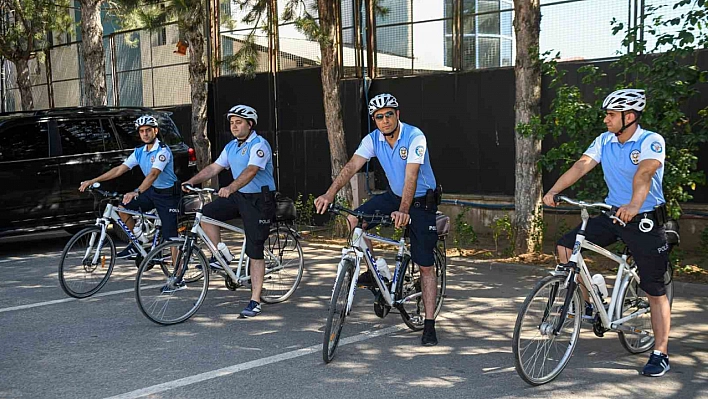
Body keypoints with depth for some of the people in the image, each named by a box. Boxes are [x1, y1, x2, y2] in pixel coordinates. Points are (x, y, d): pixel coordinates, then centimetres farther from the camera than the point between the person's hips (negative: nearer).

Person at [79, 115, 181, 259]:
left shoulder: (163, 150, -20)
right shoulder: (139, 152, 3)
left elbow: (153, 174, -34)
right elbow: (119, 169, 2)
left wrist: (136, 192, -48)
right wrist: (93, 181, -5)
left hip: (168, 194, -7)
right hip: (152, 191, 7)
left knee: (170, 237, -10)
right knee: (123, 208, -8)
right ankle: (139, 240, 7)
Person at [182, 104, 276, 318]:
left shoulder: (259, 145, -16)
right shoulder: (231, 146, 10)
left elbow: (251, 171, -32)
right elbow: (214, 168, 9)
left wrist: (230, 188, -46)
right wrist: (191, 181, -5)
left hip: (259, 199, -8)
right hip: (238, 196, 8)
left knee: (255, 252, -6)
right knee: (206, 213, -14)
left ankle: (255, 301, 0)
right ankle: (221, 254, 4)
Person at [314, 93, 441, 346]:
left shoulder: (414, 137, -24)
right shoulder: (373, 139, -9)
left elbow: (411, 176, -35)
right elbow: (352, 166, -19)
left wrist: (403, 210, -49)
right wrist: (330, 193, -35)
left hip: (421, 201, -5)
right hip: (394, 195, 5)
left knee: (426, 266, -4)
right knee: (354, 220, -18)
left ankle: (429, 325, 3)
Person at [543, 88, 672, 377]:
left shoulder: (652, 141, -15)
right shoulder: (604, 141, 3)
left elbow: (644, 172, -33)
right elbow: (581, 166, -9)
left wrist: (634, 205, -51)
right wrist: (553, 191, -23)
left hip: (646, 220, -5)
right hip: (612, 215, 5)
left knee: (655, 291, 0)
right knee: (566, 245, -10)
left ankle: (660, 354, 10)